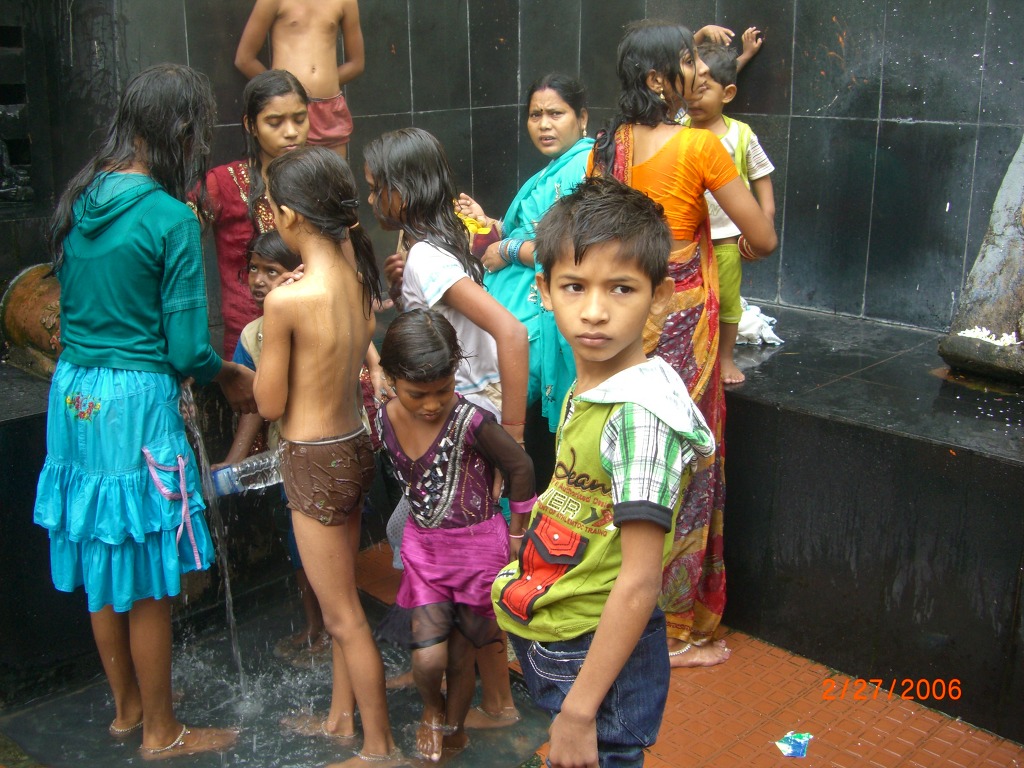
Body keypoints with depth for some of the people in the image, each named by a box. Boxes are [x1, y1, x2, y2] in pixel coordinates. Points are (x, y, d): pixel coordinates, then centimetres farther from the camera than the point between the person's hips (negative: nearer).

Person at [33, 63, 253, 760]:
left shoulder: (80, 201, 5)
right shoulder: (171, 219, -16)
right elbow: (186, 349, -17)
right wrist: (230, 376, 5)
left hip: (74, 394, 8)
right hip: (138, 401, -7)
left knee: (100, 560, 20)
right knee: (147, 582, 7)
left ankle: (127, 706, 39)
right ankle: (161, 733, 25)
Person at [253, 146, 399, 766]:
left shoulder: (287, 300, -24)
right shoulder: (358, 274, -3)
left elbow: (270, 404, -14)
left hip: (315, 462, -8)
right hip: (353, 444, 8)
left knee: (344, 617, 7)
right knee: (341, 597, 23)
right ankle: (342, 716, 41)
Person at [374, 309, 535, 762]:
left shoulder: (470, 420, -24)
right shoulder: (385, 419, -9)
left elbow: (520, 467, -12)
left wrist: (515, 533, -3)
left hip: (477, 546, -3)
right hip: (423, 547, 3)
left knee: (461, 654, 12)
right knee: (428, 659, -6)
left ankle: (453, 729, 40)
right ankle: (433, 711, 29)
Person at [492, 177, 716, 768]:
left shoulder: (641, 414, -26)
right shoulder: (584, 389, 0)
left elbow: (639, 582, -26)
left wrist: (580, 708, -22)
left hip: (603, 656, -8)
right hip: (551, 640, 9)